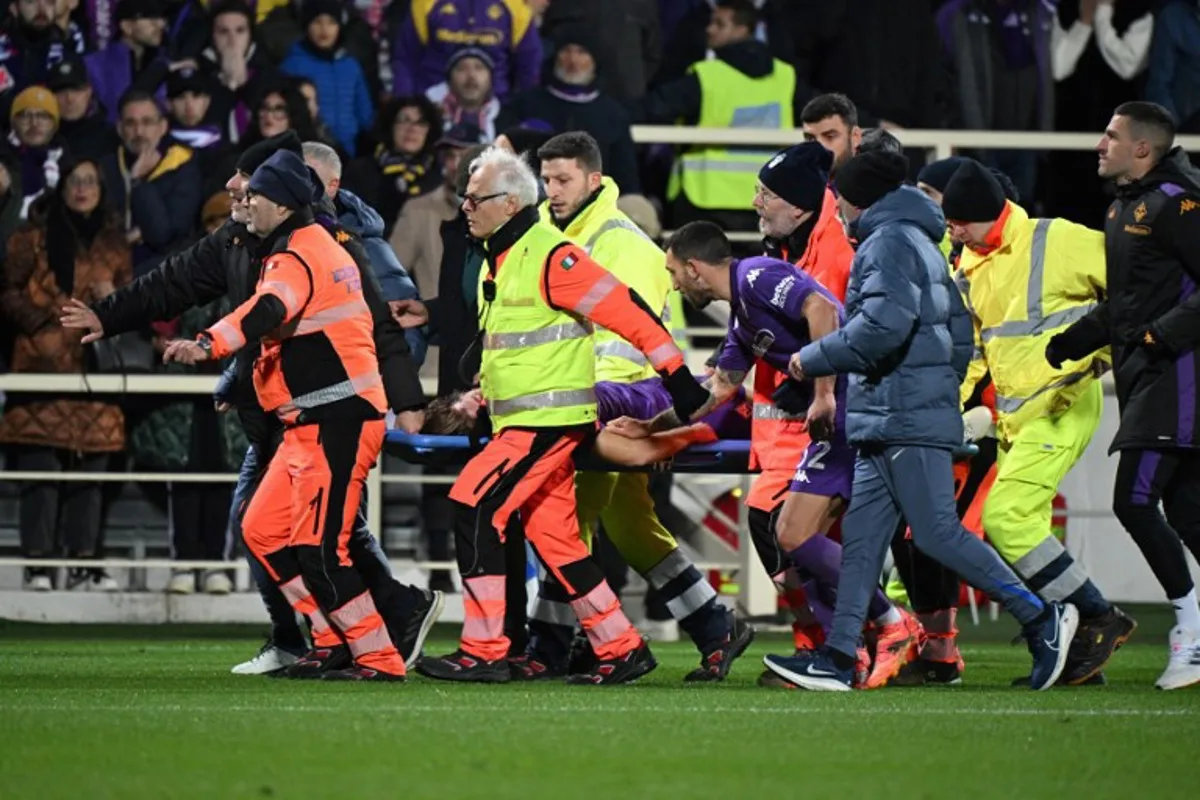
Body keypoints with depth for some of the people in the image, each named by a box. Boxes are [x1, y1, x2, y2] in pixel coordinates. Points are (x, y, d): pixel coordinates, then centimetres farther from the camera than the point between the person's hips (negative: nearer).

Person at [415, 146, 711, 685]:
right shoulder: (499, 259, 15)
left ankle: (483, 651, -13)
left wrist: (677, 377, -17)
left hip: (550, 420, -10)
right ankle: (621, 650, 13)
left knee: (474, 507, -15)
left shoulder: (550, 256, -15)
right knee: (553, 538, 8)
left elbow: (626, 311, -17)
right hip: (521, 422, 10)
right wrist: (483, 398, 25)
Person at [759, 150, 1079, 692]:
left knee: (936, 532, -12)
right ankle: (839, 657, 1)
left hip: (906, 422, -10)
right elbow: (960, 333, 24)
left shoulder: (890, 241, -9)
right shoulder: (920, 243, 23)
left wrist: (813, 359, -12)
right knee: (862, 535, 5)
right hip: (887, 421, 10)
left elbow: (882, 326, -22)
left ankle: (1041, 620, -7)